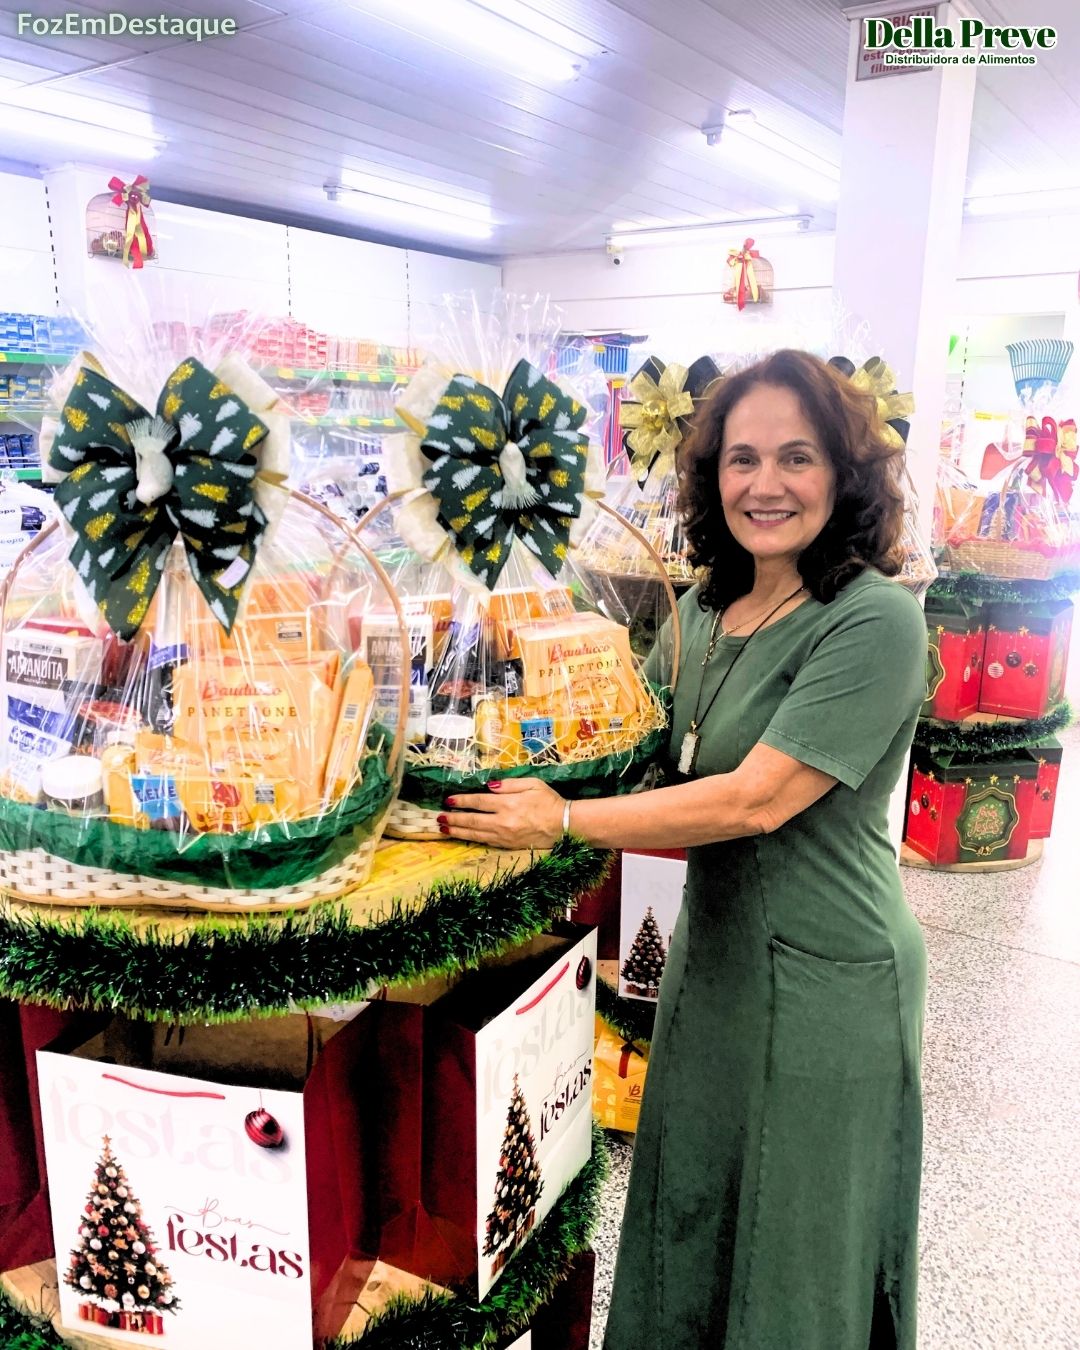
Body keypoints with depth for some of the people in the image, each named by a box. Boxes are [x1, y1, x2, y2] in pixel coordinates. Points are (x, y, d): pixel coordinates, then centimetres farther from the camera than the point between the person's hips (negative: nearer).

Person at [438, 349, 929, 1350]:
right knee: (687, 1233, 24)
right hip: (711, 955, 7)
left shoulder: (873, 622, -21)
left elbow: (755, 801, -25)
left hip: (823, 978, -6)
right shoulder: (703, 608, 3)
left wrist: (565, 822, -18)